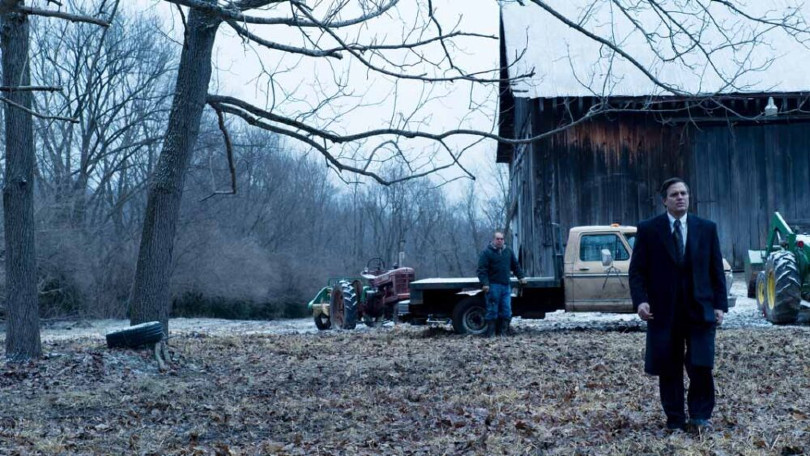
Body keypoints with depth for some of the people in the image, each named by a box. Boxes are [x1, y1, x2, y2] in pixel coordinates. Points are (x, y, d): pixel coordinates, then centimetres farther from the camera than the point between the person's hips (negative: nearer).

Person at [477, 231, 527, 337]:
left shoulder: (508, 251, 14)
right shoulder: (486, 253, -3)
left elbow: (515, 265, 24)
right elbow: (482, 270, -9)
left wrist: (521, 276, 16)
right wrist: (484, 283, -19)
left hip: (506, 286, 6)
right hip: (493, 286, -6)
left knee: (506, 310, 4)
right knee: (492, 310, -4)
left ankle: (503, 332, 11)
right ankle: (490, 333, 2)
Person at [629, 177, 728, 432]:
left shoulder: (707, 229, 9)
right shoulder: (648, 230, 3)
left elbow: (717, 270, 9)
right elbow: (637, 270, 2)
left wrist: (720, 304, 3)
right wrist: (640, 300, -12)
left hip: (700, 309, 1)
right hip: (664, 311, -1)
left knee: (701, 366, -6)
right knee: (669, 370, 5)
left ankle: (700, 416, 9)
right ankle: (675, 419, 16)